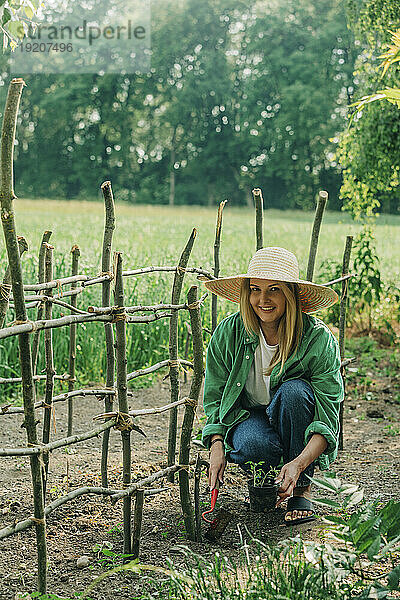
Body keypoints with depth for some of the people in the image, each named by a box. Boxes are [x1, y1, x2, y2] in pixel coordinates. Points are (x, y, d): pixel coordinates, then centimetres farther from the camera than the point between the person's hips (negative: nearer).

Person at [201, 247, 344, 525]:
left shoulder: (319, 339, -20)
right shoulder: (229, 333, -12)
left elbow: (329, 415, -23)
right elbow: (214, 398, -2)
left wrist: (299, 463, -40)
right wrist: (217, 447, -19)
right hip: (248, 417, 0)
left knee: (294, 390, -34)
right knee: (255, 444, -37)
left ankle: (302, 490, -18)